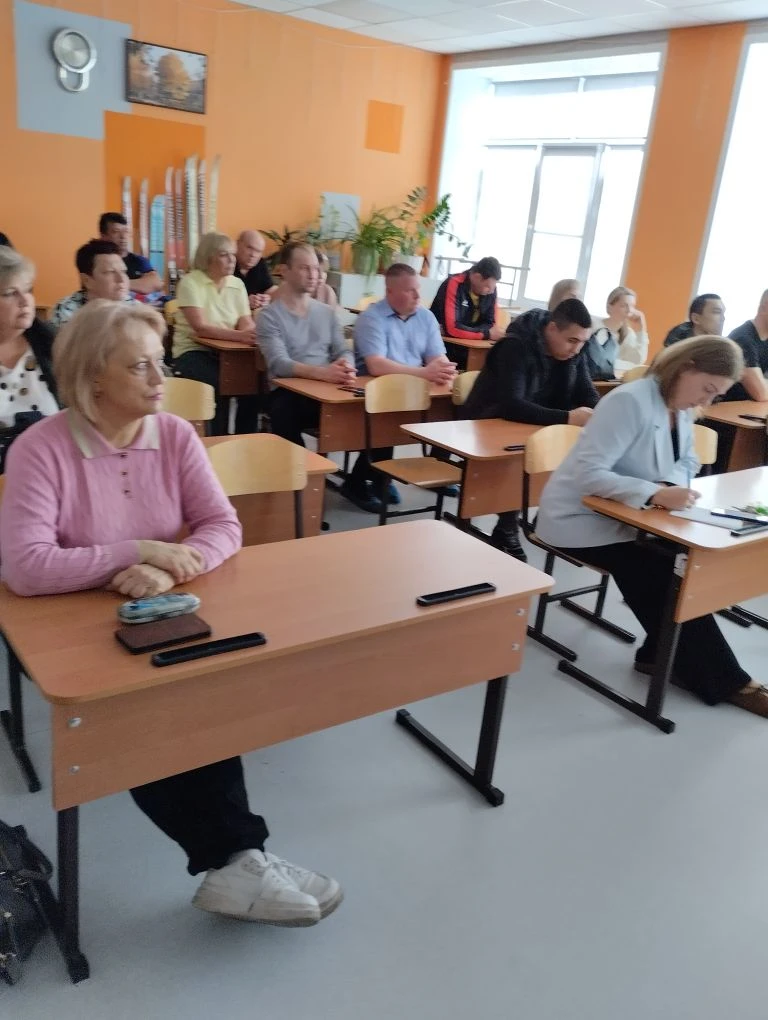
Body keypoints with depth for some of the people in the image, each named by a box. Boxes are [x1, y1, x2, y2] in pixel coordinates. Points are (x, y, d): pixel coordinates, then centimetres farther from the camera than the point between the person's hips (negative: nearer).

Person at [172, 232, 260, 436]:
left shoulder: (237, 284, 9)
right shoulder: (190, 282, -8)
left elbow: (246, 323, 1)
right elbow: (201, 328, -20)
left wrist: (254, 332, -25)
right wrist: (239, 336, -34)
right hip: (194, 352, -4)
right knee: (220, 386, -32)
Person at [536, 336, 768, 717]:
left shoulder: (682, 409, 3)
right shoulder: (630, 402, -24)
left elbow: (686, 463, 8)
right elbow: (588, 474, -30)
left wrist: (673, 486, -15)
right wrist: (656, 494, -39)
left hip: (620, 517, 8)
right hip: (579, 519, -8)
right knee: (662, 575, -18)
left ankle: (660, 654, 7)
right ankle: (723, 681, -3)